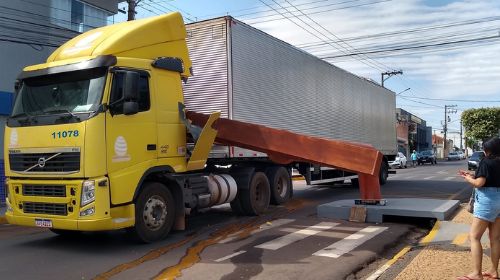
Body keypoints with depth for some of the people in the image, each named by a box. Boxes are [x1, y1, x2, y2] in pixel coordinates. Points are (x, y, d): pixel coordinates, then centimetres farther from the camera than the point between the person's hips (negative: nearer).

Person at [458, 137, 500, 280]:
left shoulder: (486, 162, -14)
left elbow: (479, 183, -19)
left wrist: (467, 178, 0)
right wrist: (472, 176, 12)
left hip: (487, 200, -9)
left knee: (474, 236, -6)